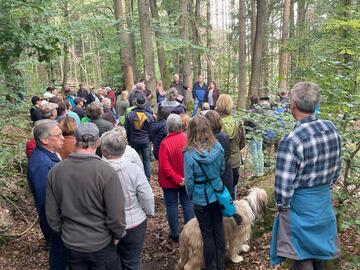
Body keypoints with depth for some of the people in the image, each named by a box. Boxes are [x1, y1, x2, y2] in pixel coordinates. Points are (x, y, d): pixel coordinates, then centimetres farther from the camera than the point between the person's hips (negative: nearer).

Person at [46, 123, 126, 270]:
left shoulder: (55, 171, -13)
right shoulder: (107, 172, -25)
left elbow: (51, 214, -3)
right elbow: (116, 215, -20)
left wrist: (62, 232, 14)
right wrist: (118, 234, 0)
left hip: (71, 243, 3)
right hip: (101, 244, -3)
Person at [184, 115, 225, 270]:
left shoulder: (189, 154, -22)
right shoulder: (218, 147, -11)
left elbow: (189, 181, -14)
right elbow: (222, 170, 3)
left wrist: (191, 196, 4)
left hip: (201, 198, -4)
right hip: (217, 194, 4)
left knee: (207, 234, 13)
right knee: (219, 230, 18)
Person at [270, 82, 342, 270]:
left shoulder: (291, 141, -28)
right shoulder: (331, 128, -7)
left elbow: (283, 184, -22)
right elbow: (337, 167, 6)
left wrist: (282, 206, -5)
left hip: (301, 202, -6)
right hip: (325, 198, 6)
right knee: (317, 244, 28)